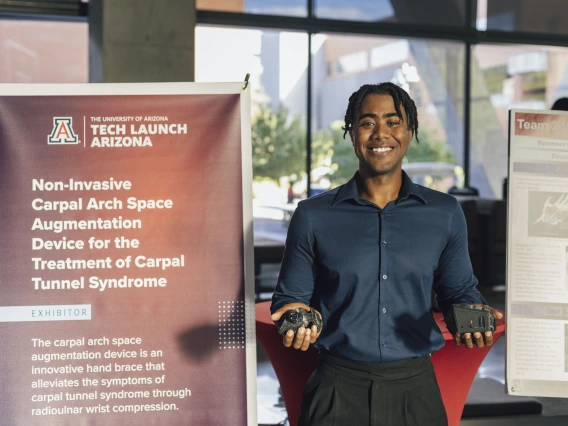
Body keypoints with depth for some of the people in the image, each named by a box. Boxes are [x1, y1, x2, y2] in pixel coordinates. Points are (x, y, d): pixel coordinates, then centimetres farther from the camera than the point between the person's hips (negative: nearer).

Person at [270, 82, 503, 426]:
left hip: (415, 388, 1)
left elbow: (459, 290, 14)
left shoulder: (446, 214, 4)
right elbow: (291, 296, 8)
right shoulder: (313, 216, 0)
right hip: (339, 388, -1)